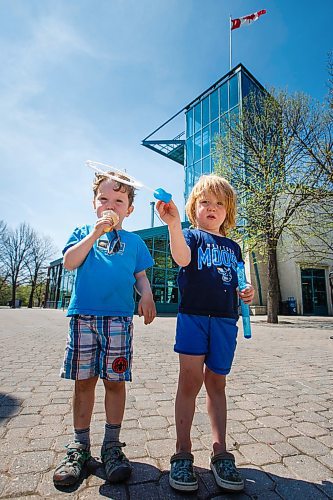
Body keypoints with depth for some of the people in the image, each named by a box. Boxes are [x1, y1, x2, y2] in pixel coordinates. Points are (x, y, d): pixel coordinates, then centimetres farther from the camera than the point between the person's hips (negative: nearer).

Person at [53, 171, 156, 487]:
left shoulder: (133, 241, 13)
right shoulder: (84, 233, 13)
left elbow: (141, 276, 12)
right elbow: (69, 262, -3)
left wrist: (146, 295, -7)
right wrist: (96, 232, -8)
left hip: (119, 318, 0)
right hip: (83, 315, 1)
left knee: (115, 381, 5)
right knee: (83, 381, 8)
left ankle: (111, 445, 23)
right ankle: (80, 446, 26)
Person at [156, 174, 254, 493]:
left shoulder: (232, 247, 18)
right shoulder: (191, 236, 4)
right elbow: (181, 257, -21)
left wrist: (245, 293, 2)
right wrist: (173, 224, -36)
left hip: (225, 320, 4)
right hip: (193, 314, -4)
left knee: (216, 383, 11)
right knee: (190, 380, -4)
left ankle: (220, 453, 23)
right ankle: (182, 454, 12)